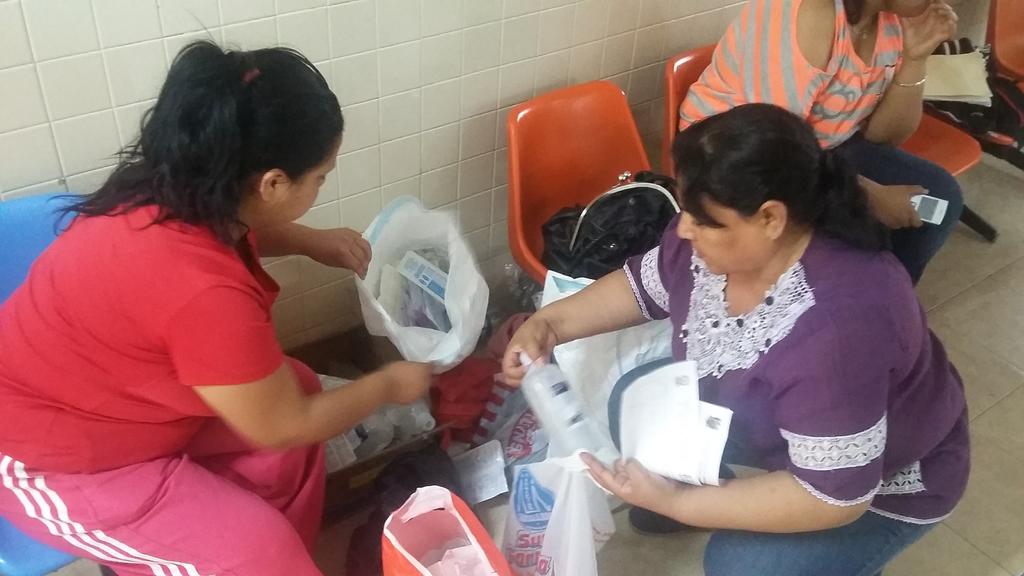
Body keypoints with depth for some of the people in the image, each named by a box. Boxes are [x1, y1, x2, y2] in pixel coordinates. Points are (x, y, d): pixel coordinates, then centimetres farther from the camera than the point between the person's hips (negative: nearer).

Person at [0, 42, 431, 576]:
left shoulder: (172, 190, -12)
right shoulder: (206, 291, -37)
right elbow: (281, 427, -21)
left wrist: (312, 241, 3)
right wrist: (390, 385, -7)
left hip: (88, 393, 9)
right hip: (50, 454, -9)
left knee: (294, 388, 7)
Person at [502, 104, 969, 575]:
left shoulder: (835, 329, -43)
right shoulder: (723, 233, -21)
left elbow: (833, 496, -34)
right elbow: (643, 285, -1)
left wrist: (676, 502, -35)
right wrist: (549, 323, -14)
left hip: (882, 482, -6)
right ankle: (657, 496, 25)